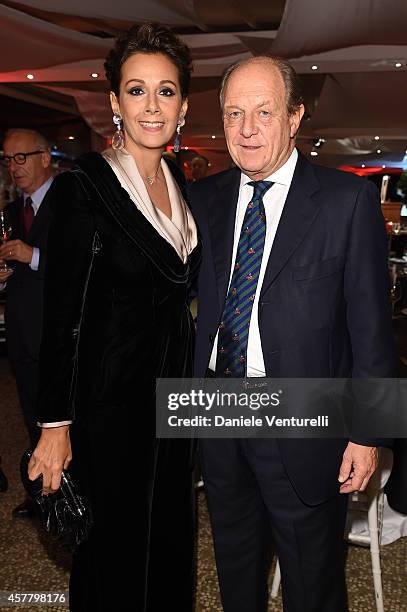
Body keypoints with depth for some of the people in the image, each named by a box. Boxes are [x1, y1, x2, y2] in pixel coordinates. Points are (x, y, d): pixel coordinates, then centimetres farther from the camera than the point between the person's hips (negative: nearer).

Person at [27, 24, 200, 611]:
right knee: (113, 546, 12)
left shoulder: (178, 181, 5)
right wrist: (55, 424, -13)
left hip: (174, 384, 7)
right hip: (110, 394, -6)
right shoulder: (83, 184, -16)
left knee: (170, 534, 21)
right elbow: (62, 314, -16)